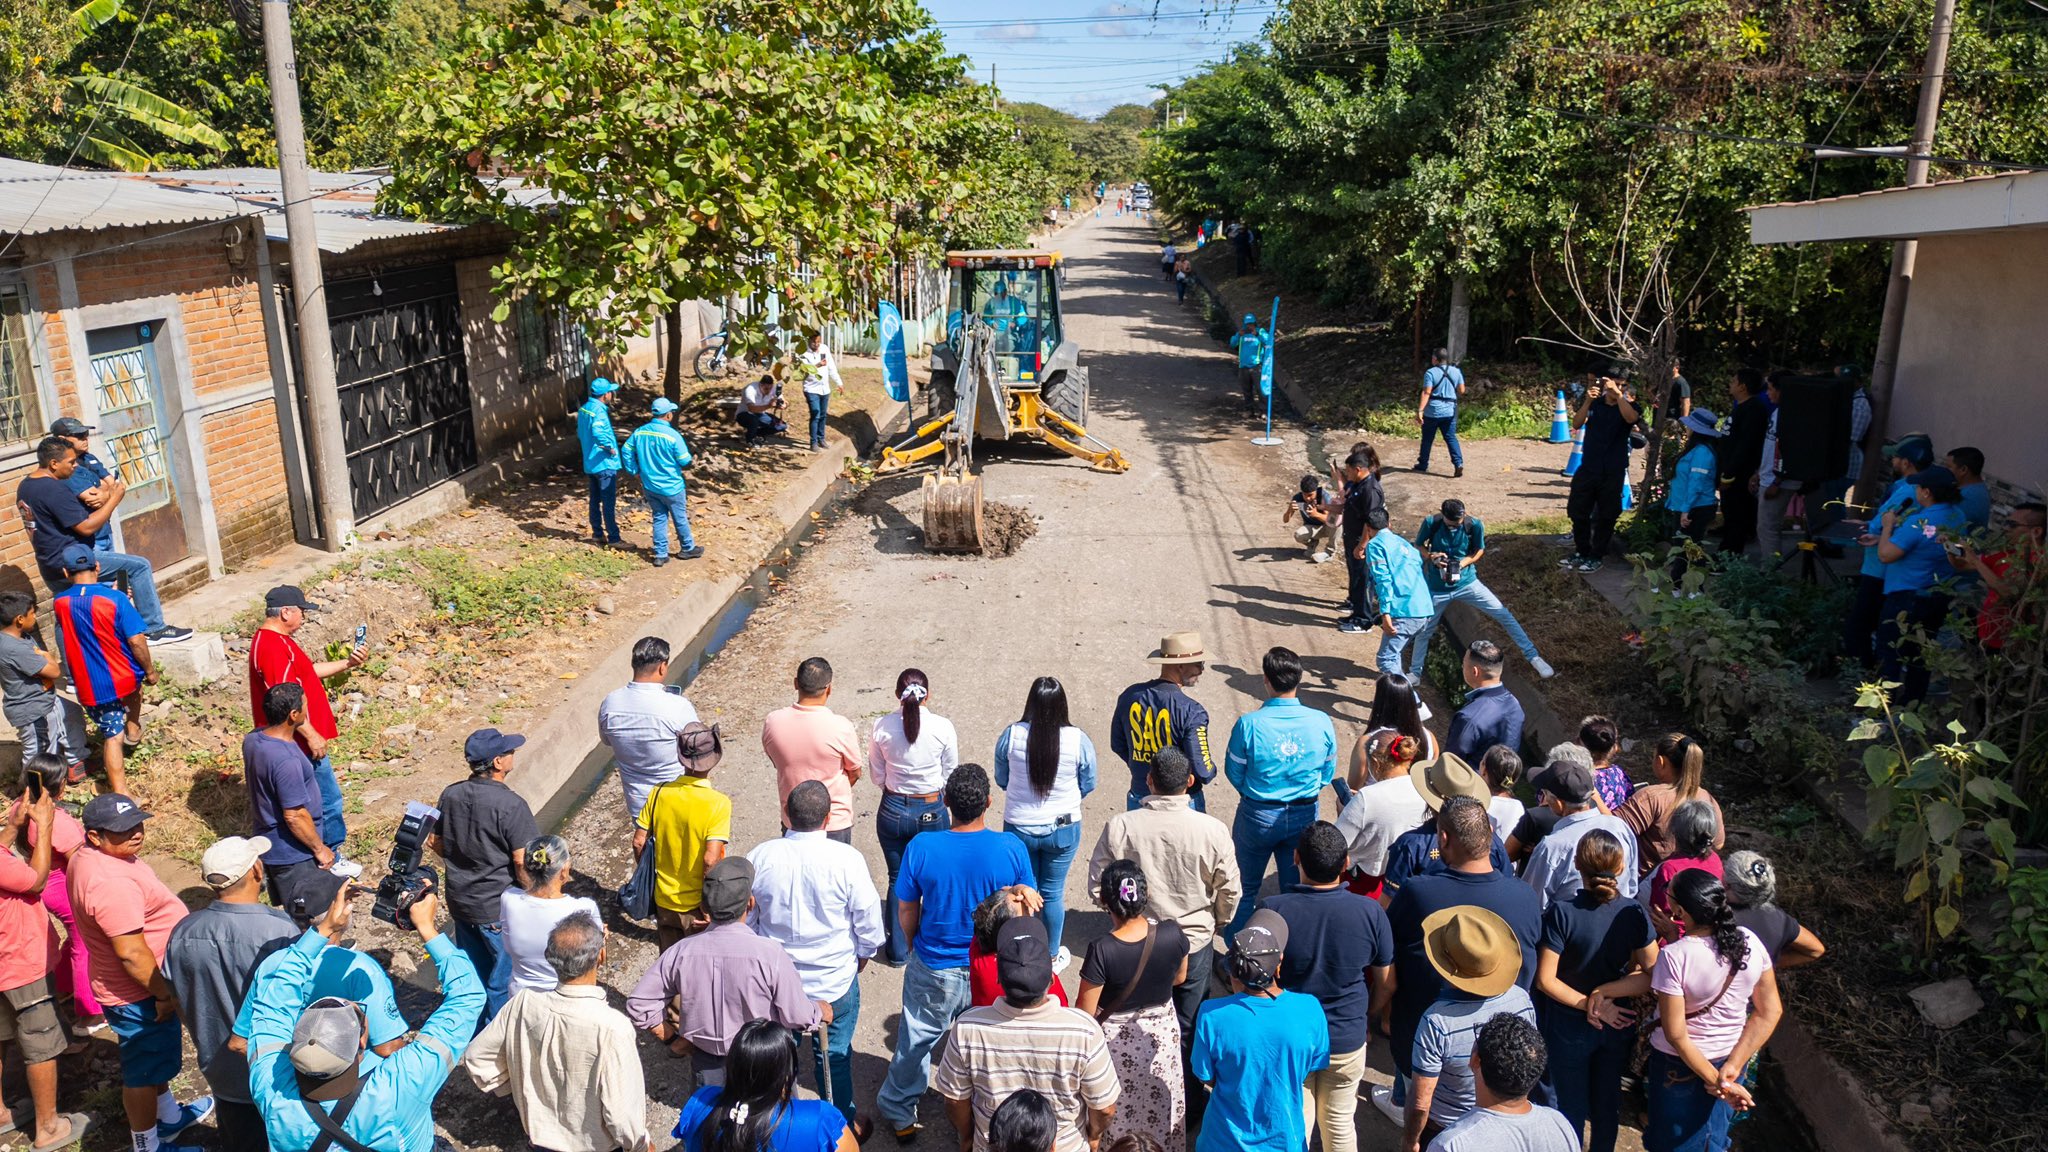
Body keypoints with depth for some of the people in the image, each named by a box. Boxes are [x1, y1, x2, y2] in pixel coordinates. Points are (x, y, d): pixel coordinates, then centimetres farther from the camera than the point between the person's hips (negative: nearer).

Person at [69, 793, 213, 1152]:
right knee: (144, 1069, 10)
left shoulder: (93, 856, -2)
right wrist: (164, 994, -20)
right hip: (138, 994, -10)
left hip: (140, 988, 10)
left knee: (157, 1056, 28)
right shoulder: (111, 882, -34)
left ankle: (169, 1116, 48)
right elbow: (131, 953, -31)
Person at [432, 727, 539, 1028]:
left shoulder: (450, 795, -5)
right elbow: (522, 862, -22)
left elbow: (436, 843, 8)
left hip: (460, 900, 7)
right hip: (499, 909, -7)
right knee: (504, 980, 11)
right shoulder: (510, 805, -24)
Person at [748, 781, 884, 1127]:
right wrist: (863, 953, 10)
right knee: (834, 1055, 16)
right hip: (835, 980, -2)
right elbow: (868, 917, -10)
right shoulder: (847, 859, -21)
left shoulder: (760, 858, -14)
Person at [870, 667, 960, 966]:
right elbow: (950, 775, -4)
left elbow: (877, 776, 0)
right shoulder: (943, 727, -15)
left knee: (897, 879, 16)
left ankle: (897, 950, 26)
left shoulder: (881, 726, -11)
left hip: (893, 810, 1)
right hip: (933, 811, -1)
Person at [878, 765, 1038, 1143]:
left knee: (916, 1041, 21)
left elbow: (906, 911, -5)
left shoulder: (921, 848, -21)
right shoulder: (1012, 848, -22)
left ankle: (899, 1114, 40)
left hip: (933, 969, 0)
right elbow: (1030, 902, -8)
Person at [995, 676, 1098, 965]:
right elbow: (1088, 786, -3)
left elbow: (1001, 780, -1)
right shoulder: (1078, 740, -17)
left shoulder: (1010, 735, -16)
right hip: (1062, 830, -1)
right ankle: (1053, 955, 33)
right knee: (1053, 893, 17)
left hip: (1019, 828, 1)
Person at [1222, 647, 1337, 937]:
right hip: (1305, 815, 2)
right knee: (1296, 888, 20)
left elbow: (1235, 773, -8)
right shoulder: (1322, 722, -14)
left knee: (1246, 888, 18)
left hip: (1258, 815, -2)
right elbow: (1328, 773, -1)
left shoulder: (1249, 724, -21)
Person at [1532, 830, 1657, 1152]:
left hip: (1570, 1026, -3)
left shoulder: (1562, 913, -25)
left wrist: (1590, 1004, -15)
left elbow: (1545, 980, -22)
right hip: (1617, 1025, 3)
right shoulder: (1634, 913, -16)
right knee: (1608, 1101, 23)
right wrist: (1608, 990, -9)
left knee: (1570, 1104, 16)